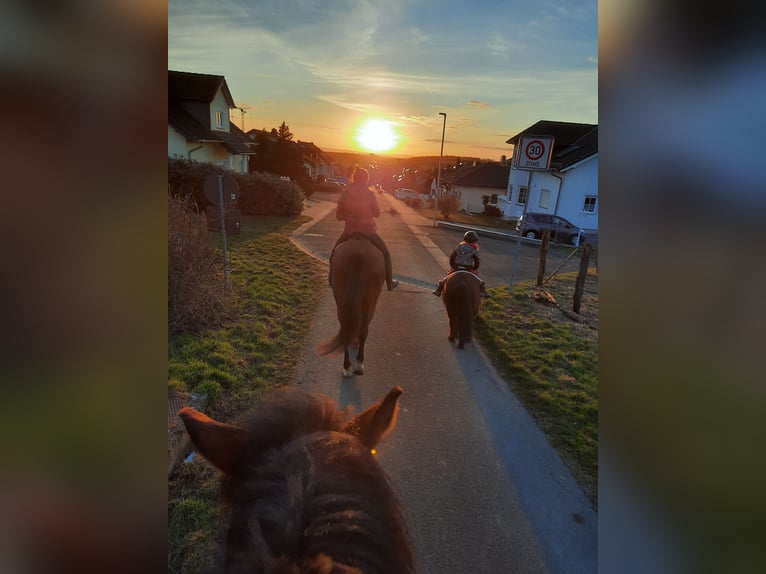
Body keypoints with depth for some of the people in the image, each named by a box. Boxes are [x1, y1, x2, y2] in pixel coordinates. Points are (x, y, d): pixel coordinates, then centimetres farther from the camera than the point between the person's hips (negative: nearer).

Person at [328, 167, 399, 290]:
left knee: (335, 252, 28)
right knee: (385, 254, 19)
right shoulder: (369, 194, -9)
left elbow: (338, 216, -1)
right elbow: (377, 213, 1)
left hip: (349, 231, 1)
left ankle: (332, 278, 32)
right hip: (368, 231, -1)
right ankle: (390, 282, 21)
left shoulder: (345, 193, -6)